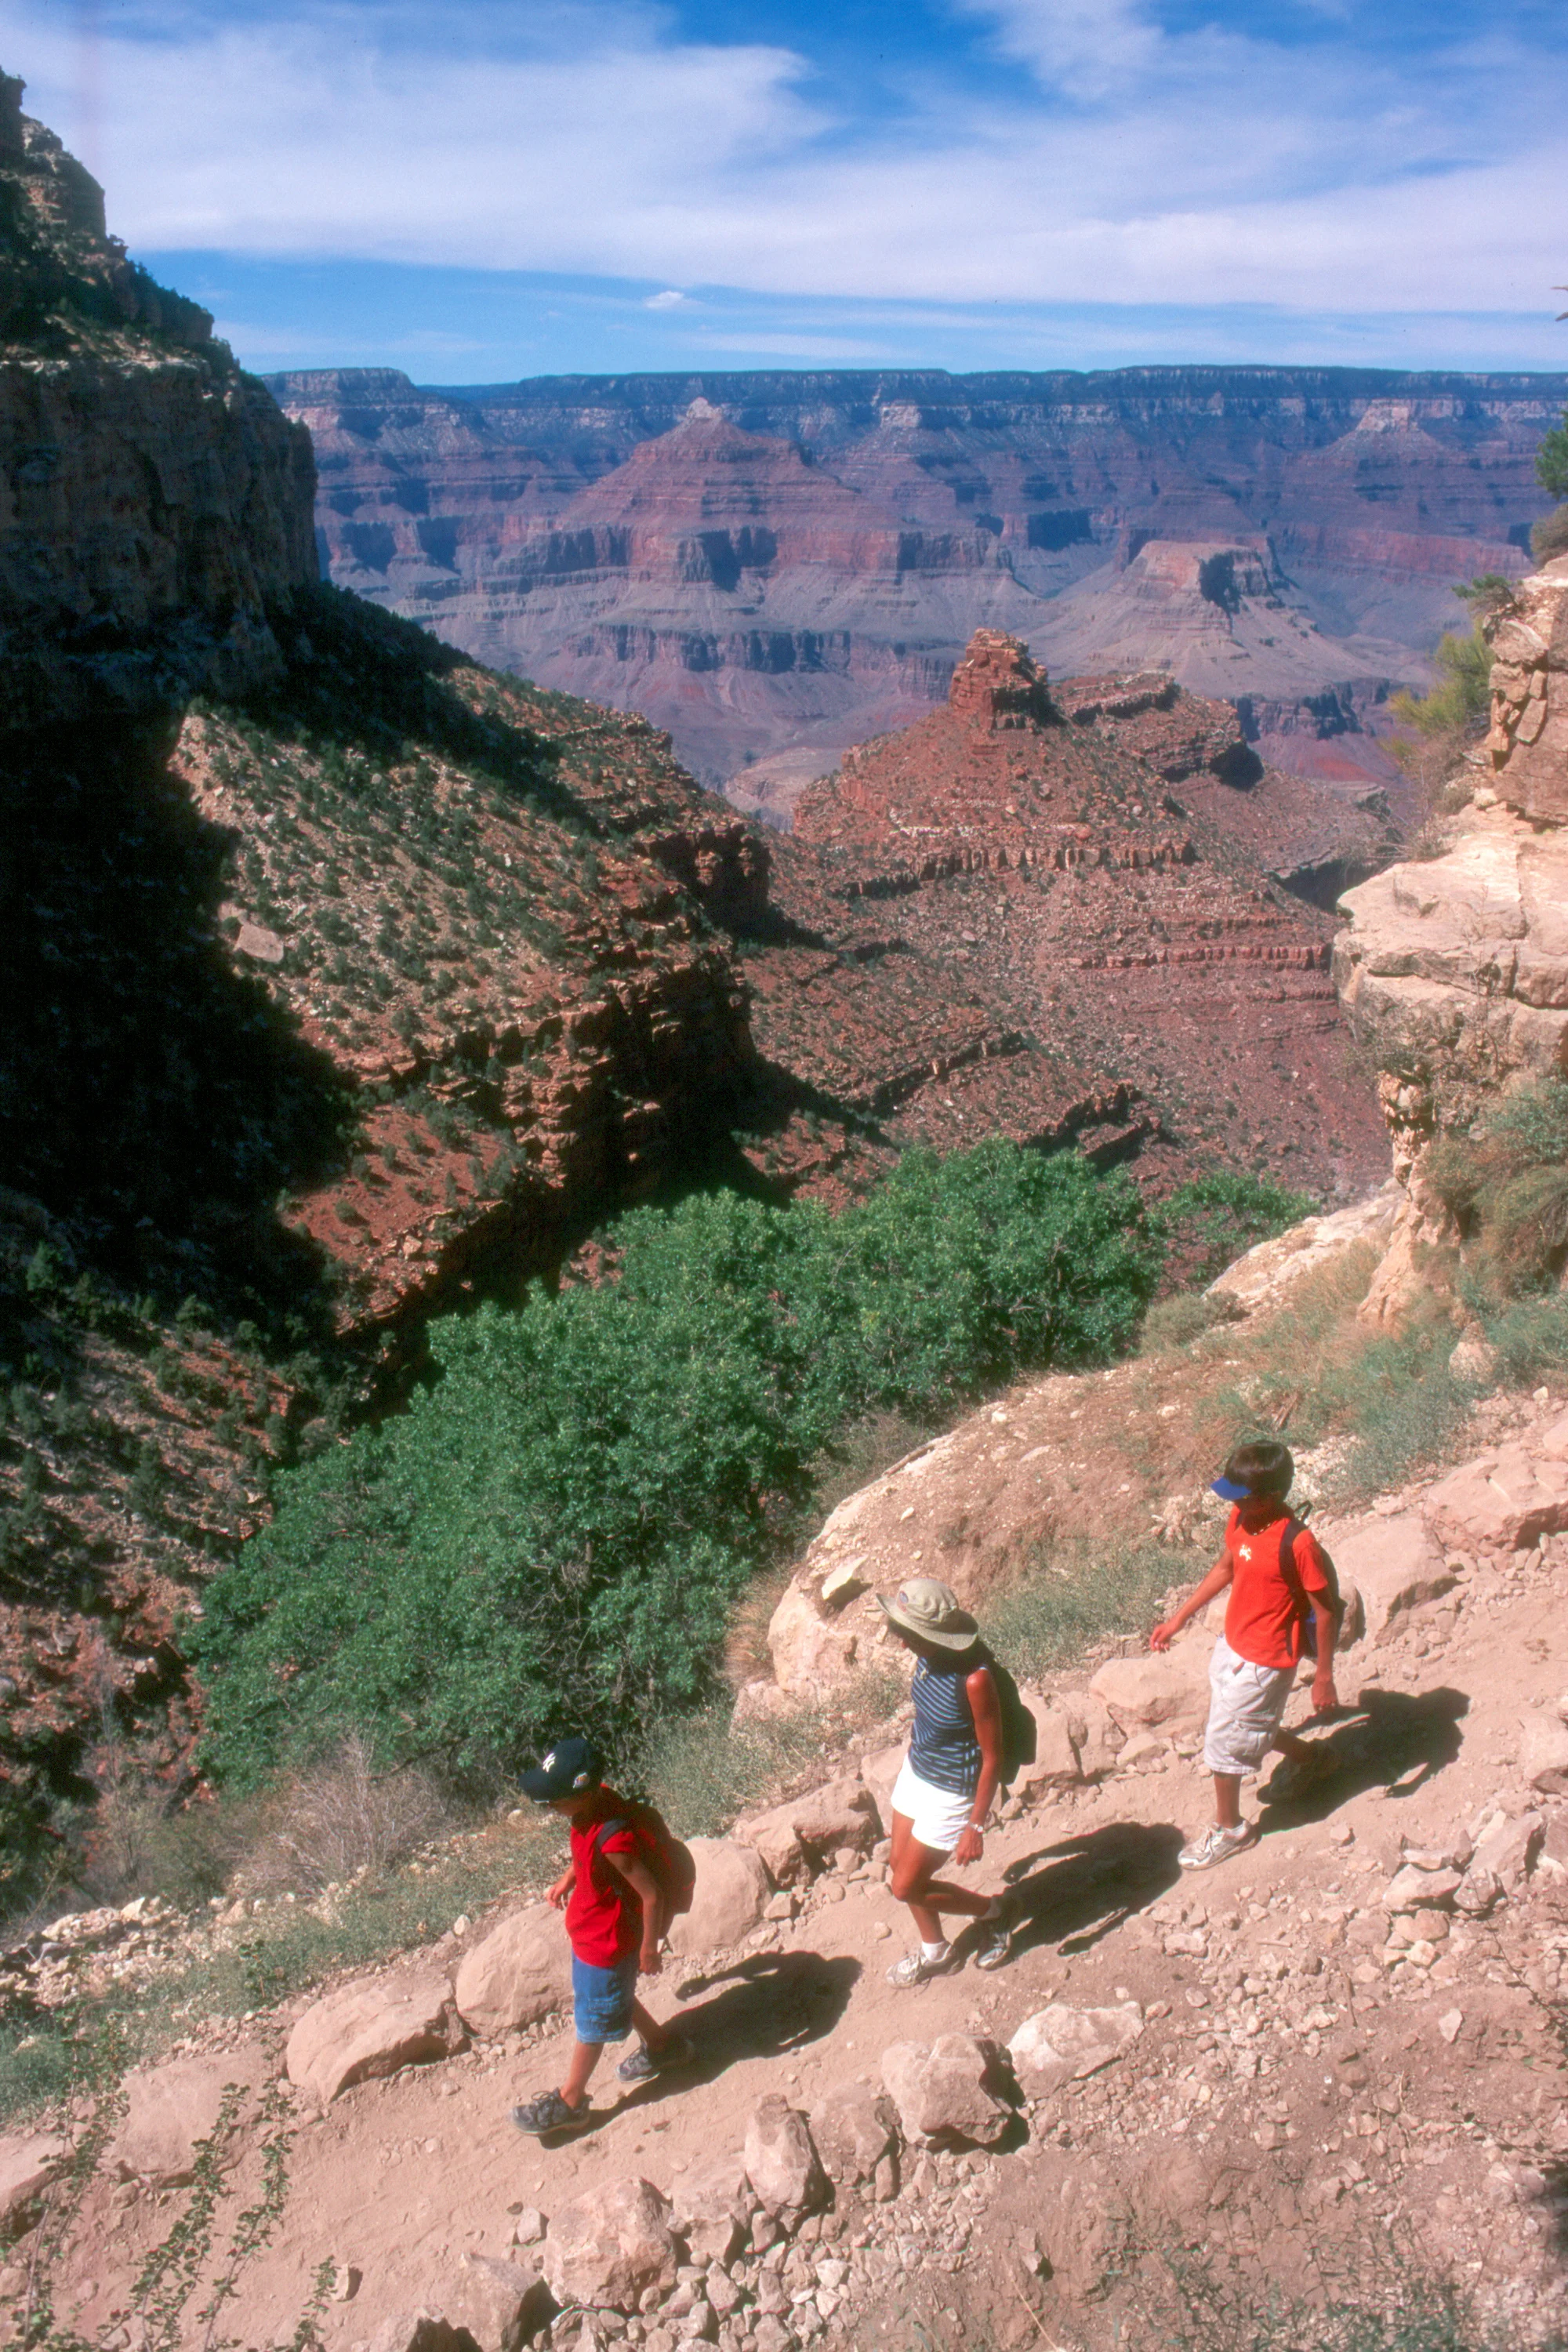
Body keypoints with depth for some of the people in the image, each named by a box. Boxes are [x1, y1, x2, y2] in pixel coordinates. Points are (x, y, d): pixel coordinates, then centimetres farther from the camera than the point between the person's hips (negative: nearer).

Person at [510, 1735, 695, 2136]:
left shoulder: (614, 1839, -40)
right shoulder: (596, 1799, -15)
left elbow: (652, 1895, -31)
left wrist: (649, 1950, -19)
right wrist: (567, 1878, 19)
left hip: (609, 1945, -8)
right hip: (587, 1933, 8)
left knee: (592, 2020, 14)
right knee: (617, 1995, 29)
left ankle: (571, 2101, 35)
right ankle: (663, 2045, 51)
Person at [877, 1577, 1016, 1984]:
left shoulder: (974, 1679, -34)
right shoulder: (929, 1657, -11)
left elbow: (993, 1758, -23)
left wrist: (976, 1827, -18)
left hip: (949, 1794, -7)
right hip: (915, 1773, 7)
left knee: (907, 1886, 5)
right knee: (901, 1866, 19)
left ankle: (993, 1911, 28)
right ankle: (934, 1952, 45)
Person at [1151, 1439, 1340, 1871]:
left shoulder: (1296, 1543, -29)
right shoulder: (1241, 1519, -6)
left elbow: (1325, 1612, -19)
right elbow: (1225, 1568, 11)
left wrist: (1324, 1677, -13)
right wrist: (1178, 1618, 13)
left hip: (1264, 1663, -8)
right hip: (1231, 1643, 8)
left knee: (1223, 1741, 4)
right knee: (1247, 1728, 25)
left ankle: (1229, 1828, 28)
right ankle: (1310, 1758, 52)